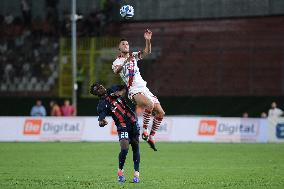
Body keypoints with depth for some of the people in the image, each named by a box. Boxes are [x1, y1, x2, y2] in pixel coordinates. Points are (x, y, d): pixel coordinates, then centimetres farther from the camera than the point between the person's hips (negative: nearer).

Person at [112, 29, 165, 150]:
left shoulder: (133, 56, 17)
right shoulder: (117, 61, 3)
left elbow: (147, 52, 1)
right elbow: (116, 71, -22)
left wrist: (148, 40, -16)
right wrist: (125, 62, -38)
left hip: (144, 88, 6)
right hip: (134, 91, -6)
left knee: (160, 113, -1)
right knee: (150, 104, -33)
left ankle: (151, 137, 8)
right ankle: (144, 130, -20)